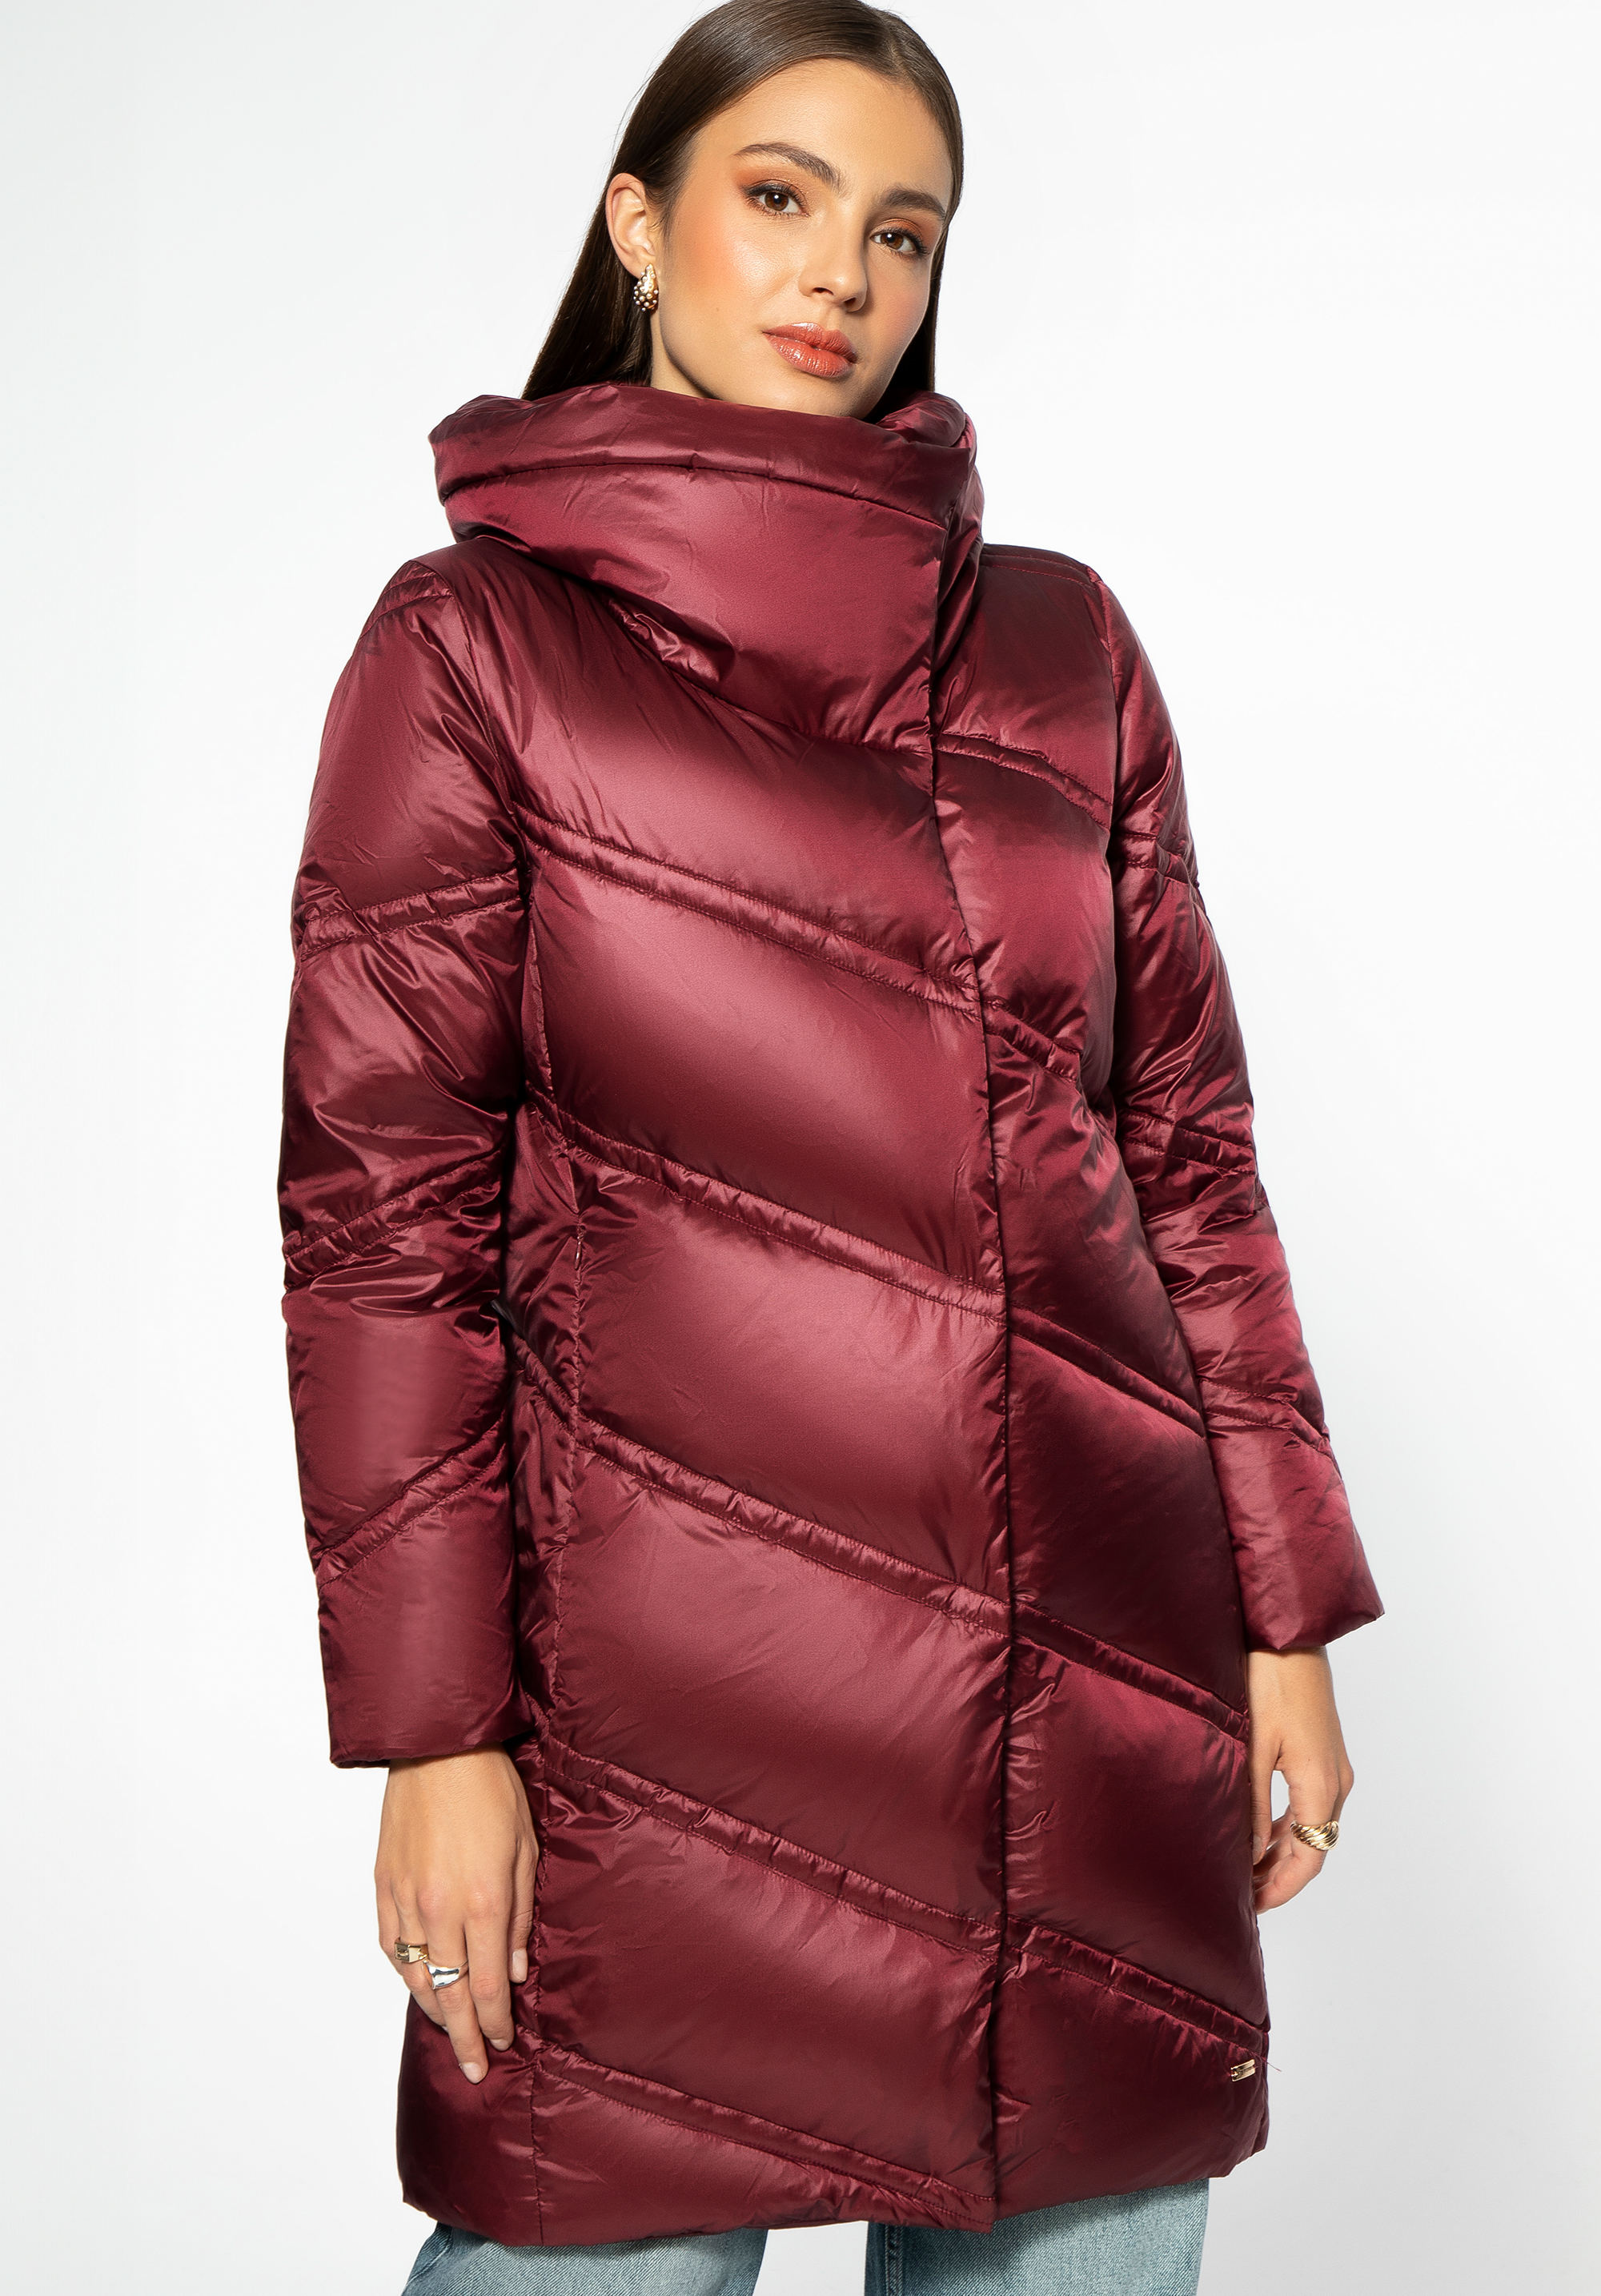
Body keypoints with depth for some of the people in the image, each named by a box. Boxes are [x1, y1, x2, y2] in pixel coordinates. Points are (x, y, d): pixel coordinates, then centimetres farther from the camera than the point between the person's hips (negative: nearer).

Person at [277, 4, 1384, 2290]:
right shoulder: (477, 643, 0)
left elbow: (1188, 1138, 11)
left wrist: (1285, 1607, 7)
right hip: (664, 1675, -3)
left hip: (1098, 1667, 4)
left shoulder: (1059, 646, 9)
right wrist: (433, 1725, -8)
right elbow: (383, 1201, -4)